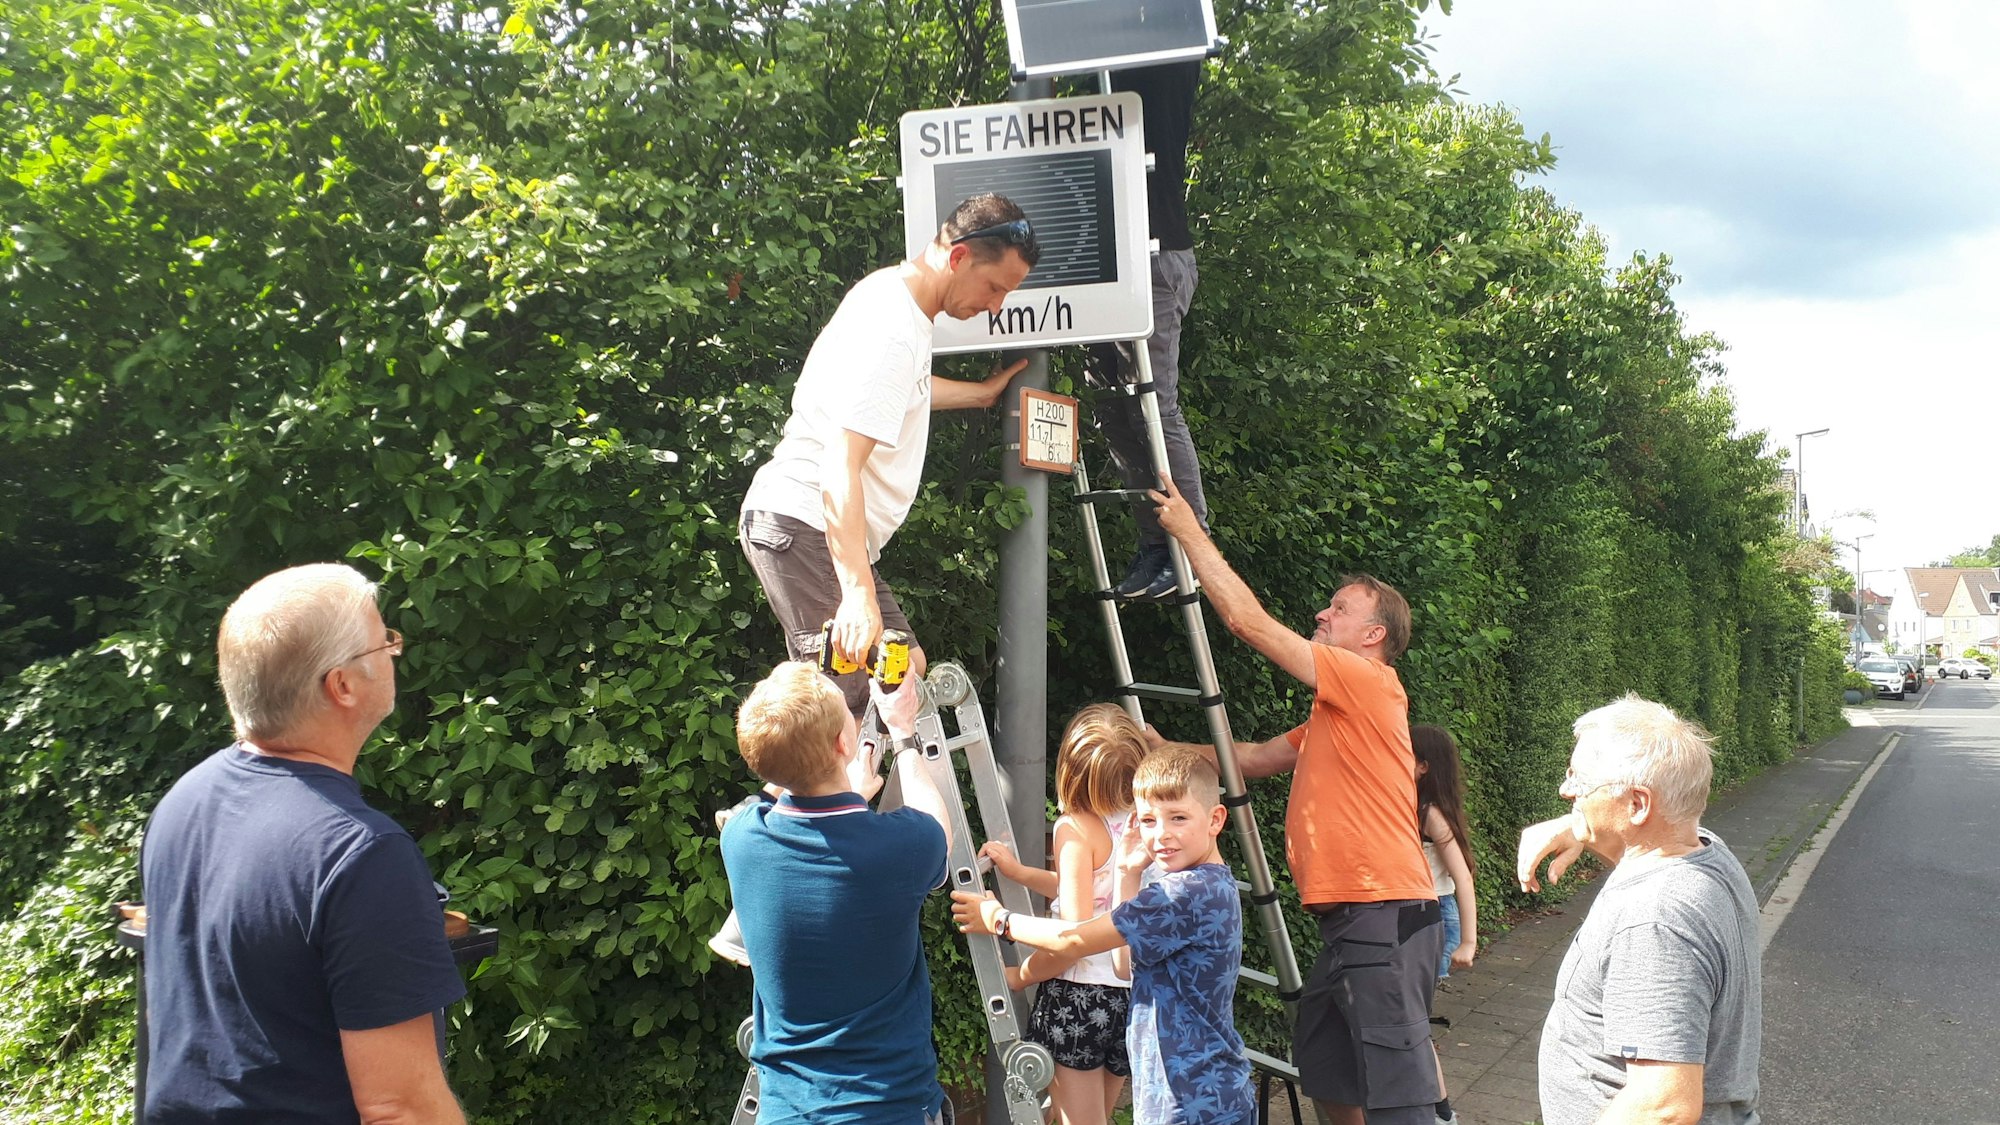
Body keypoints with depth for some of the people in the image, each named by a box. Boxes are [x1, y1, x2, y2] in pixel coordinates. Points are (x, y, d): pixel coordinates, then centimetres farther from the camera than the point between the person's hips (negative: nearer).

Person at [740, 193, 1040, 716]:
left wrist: (981, 392, 45)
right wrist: (858, 593, -35)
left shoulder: (895, 293, 11)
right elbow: (840, 467, -29)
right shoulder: (891, 330, -21)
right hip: (804, 522, -11)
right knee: (849, 699, -14)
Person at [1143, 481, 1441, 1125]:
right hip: (1350, 922, 10)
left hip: (1385, 920, -10)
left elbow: (1248, 619, -12)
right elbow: (1255, 758, 25)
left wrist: (1189, 532, -6)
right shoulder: (1333, 715, 20)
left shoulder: (1370, 682, -9)